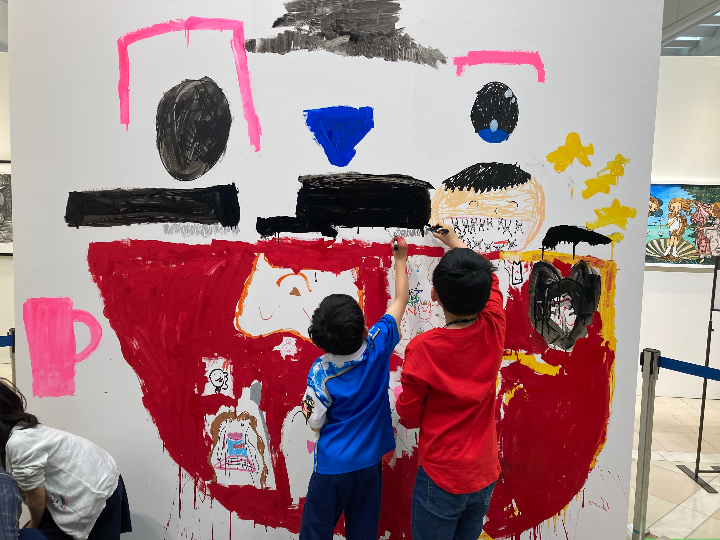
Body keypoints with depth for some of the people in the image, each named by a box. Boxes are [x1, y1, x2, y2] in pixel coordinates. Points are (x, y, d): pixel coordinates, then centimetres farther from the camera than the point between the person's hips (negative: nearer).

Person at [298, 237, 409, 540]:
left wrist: (306, 407, 10)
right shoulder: (378, 347, -15)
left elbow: (316, 423, -10)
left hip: (332, 467, -2)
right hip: (369, 464, 3)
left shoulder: (320, 372, -19)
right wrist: (400, 259, 9)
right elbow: (401, 300, -2)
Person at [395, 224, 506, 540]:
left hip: (441, 478, -4)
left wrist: (400, 392, 9)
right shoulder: (494, 331, -13)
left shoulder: (423, 348, -25)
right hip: (485, 476, 5)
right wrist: (455, 242, 21)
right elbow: (488, 281, 9)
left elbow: (409, 416, -11)